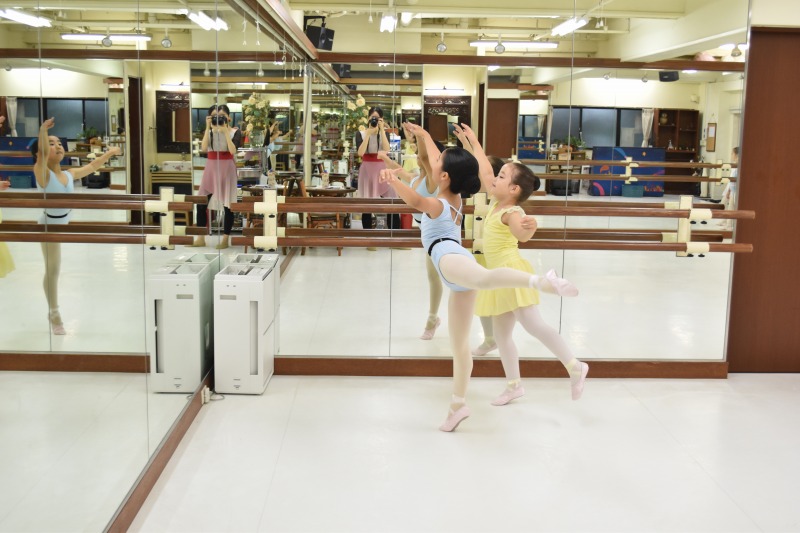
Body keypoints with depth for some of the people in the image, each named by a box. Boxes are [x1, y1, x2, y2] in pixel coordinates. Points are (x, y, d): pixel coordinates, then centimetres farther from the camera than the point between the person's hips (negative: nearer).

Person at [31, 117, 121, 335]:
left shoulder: (69, 174, 0)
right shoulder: (42, 173, -18)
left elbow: (91, 167, 17)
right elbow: (42, 153, -38)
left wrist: (109, 153, 24)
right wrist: (43, 130, -52)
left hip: (66, 222, 7)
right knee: (53, 269, -2)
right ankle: (54, 314, 12)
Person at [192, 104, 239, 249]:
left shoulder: (235, 132, -2)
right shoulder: (209, 132, 7)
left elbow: (233, 151, -18)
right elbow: (204, 148, -11)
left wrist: (225, 130, -17)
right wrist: (208, 128, -11)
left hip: (227, 169, -3)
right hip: (211, 169, 4)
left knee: (227, 204, 0)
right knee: (201, 203, 1)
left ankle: (225, 239, 9)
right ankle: (201, 238, 11)